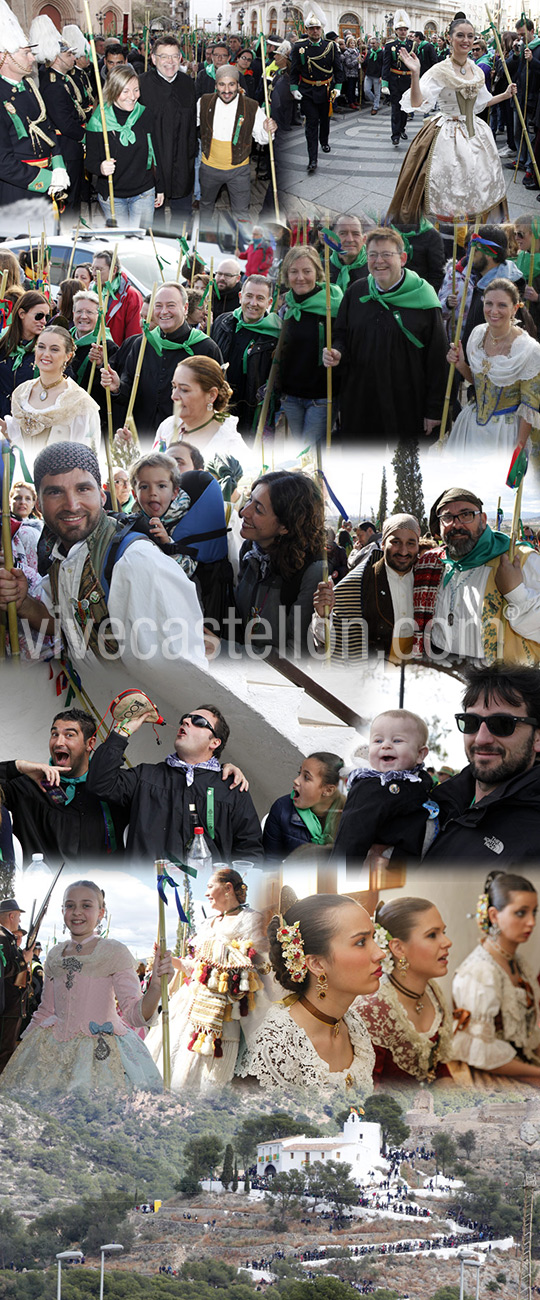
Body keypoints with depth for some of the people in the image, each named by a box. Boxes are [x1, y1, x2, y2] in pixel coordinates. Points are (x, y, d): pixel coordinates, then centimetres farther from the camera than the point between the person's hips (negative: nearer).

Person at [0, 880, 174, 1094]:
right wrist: (21, 1049, 21)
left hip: (102, 1053, -4)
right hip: (55, 1051, 4)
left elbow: (134, 1013, -13)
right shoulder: (55, 956, 10)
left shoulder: (114, 952, -5)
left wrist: (156, 986, -31)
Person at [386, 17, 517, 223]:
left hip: (474, 134, 6)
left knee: (479, 184, 12)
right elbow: (417, 103, -22)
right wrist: (415, 74, -33)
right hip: (448, 136, -6)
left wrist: (505, 95, 19)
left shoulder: (477, 71, 7)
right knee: (449, 187, -5)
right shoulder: (440, 71, -12)